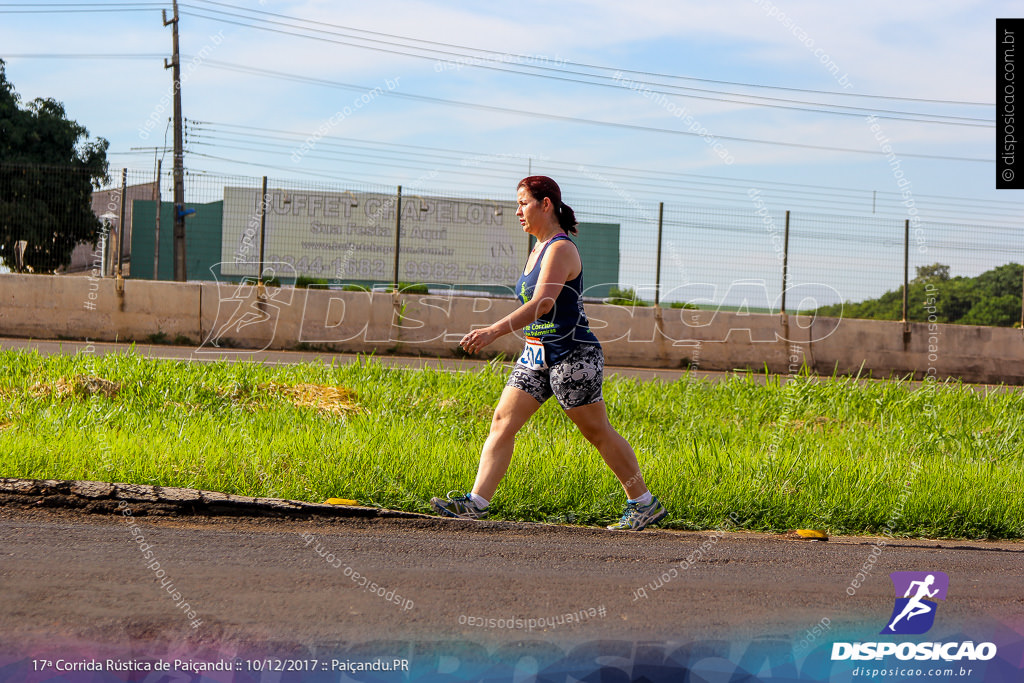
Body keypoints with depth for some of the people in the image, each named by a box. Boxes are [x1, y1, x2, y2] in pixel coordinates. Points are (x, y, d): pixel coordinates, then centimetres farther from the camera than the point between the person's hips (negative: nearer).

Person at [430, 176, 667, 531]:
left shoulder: (561, 249, -15)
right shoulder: (539, 248, 14)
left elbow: (543, 303, -28)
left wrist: (493, 331, -35)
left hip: (571, 356, -9)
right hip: (537, 357, 9)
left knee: (599, 433, 1)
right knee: (502, 422, -2)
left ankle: (645, 504, 14)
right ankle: (476, 502, -5)